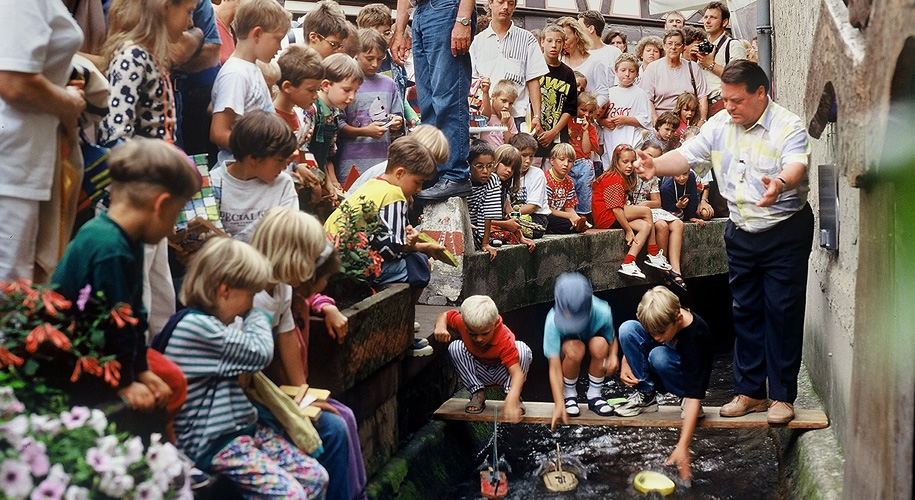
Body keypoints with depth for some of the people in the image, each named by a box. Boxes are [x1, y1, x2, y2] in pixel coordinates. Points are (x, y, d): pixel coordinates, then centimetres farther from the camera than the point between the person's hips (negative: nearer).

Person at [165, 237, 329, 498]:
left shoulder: (219, 323, 14)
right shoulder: (194, 327, -19)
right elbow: (259, 353, -15)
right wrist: (257, 315, 3)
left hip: (245, 427, 10)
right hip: (213, 442, -10)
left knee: (316, 477, 1)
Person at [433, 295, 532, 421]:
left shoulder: (504, 340, -36)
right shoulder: (461, 322, -25)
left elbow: (517, 372, -42)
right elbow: (444, 316, -3)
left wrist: (511, 401, -59)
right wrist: (440, 327, -29)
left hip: (501, 372, -3)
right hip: (479, 375, 3)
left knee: (522, 349, -32)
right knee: (455, 347, -24)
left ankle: (512, 395, -18)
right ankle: (478, 393, -14)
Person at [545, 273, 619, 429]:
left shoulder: (602, 313, -32)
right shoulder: (553, 321, -35)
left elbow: (612, 338, -9)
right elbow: (554, 368, -34)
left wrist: (613, 356, -32)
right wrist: (559, 404, -41)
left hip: (592, 341, 1)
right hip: (564, 347, -1)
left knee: (600, 344, -35)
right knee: (575, 349, -37)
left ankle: (594, 394, -12)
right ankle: (569, 394, -9)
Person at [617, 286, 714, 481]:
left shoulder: (697, 335, -35)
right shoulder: (659, 319, -22)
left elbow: (694, 394, -38)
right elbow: (629, 336, 4)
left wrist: (682, 447, -44)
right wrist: (625, 364, -14)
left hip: (687, 379, -5)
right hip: (658, 378, 5)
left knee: (659, 355, -37)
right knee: (627, 327, -20)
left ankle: (684, 400, -9)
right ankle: (647, 396, -9)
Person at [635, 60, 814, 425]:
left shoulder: (787, 125, -14)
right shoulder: (720, 125, 4)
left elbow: (797, 165, -31)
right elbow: (687, 155, 0)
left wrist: (780, 184, -54)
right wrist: (656, 166, -21)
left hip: (785, 232, -6)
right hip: (741, 232, 6)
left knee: (782, 311, -2)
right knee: (745, 311, 11)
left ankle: (782, 396, 8)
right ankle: (750, 391, 21)